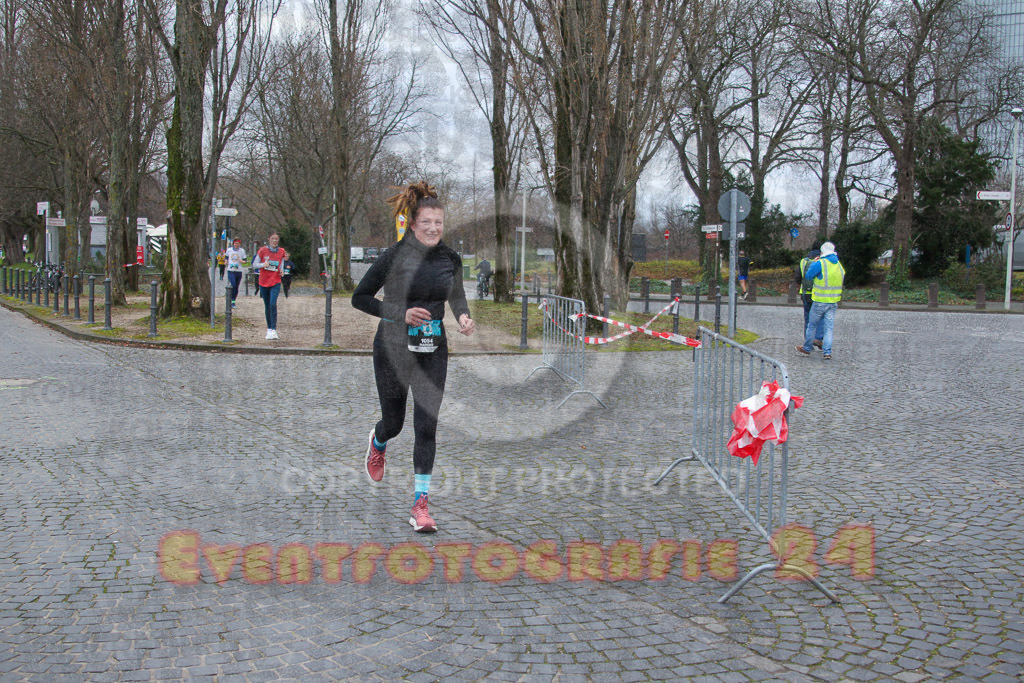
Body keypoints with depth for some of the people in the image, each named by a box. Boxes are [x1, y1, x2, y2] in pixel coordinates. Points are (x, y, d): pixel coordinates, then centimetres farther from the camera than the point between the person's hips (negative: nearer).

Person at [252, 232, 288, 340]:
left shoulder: (281, 251, 3)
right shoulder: (263, 250, -1)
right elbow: (254, 264, 3)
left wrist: (285, 260, -9)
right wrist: (263, 264, -16)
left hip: (276, 282, -1)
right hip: (264, 282, 1)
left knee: (273, 304, -18)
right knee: (267, 306, 9)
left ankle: (274, 330, -20)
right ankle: (269, 329, 23)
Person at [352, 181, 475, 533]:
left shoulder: (451, 258, 0)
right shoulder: (395, 256, -13)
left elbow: (457, 295, 18)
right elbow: (360, 297, -8)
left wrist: (464, 317, -3)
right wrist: (402, 313, -19)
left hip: (433, 350, 2)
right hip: (394, 347, -2)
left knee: (426, 425, -5)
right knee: (394, 422, 11)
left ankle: (420, 505, 2)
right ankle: (377, 442, 51)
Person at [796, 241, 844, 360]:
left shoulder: (820, 264, -12)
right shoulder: (839, 265, 7)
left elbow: (807, 276, -3)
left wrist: (813, 263, 9)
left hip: (820, 301, -5)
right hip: (833, 301, 5)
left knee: (812, 325, 10)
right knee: (829, 327, 5)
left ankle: (807, 348, 21)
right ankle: (827, 352, 0)